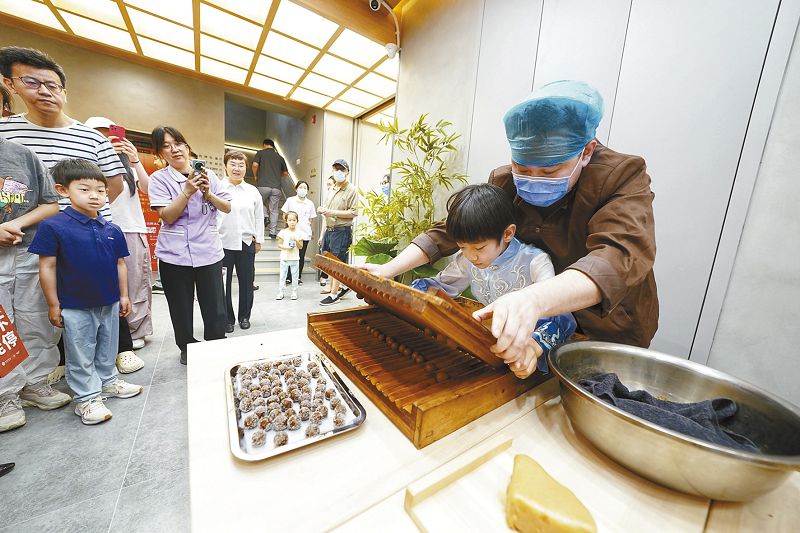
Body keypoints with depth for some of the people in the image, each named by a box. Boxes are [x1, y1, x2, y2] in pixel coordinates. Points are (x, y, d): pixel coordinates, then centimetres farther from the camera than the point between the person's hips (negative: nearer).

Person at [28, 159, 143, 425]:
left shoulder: (112, 230, 1)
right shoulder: (53, 226, -11)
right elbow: (47, 267, -9)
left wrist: (123, 295, 7)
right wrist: (53, 305, -8)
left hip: (109, 303, 4)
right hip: (75, 308, -4)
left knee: (107, 349, 19)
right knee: (81, 355, 9)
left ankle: (108, 382, 37)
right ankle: (87, 397, 23)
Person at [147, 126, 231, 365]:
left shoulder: (208, 174, 8)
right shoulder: (159, 178, 1)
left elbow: (227, 208, 6)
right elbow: (167, 216, -8)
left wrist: (208, 193, -10)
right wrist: (187, 191, -18)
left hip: (209, 251, 1)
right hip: (175, 254, -1)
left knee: (216, 311, 1)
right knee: (182, 310, 10)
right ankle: (187, 349, 33)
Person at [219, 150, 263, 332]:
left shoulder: (252, 191, 8)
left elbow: (259, 217, 11)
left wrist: (258, 240, 10)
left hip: (246, 242, 2)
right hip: (222, 243, -2)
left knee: (246, 282, 9)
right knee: (223, 283, 6)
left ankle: (244, 316, 25)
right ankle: (227, 318, 21)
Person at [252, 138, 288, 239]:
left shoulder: (261, 152, 9)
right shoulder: (280, 157, 17)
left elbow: (255, 165, -5)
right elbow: (285, 173, 18)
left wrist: (256, 176, 12)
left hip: (263, 185, -2)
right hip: (276, 187, 2)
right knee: (274, 210, 5)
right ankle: (273, 232, 2)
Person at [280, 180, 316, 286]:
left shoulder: (310, 203, 9)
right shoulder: (290, 200, 5)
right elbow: (284, 215, 8)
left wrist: (306, 224, 1)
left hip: (305, 233, 2)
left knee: (301, 256, 6)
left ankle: (298, 277, 18)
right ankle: (288, 277, 8)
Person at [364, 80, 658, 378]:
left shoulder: (623, 178, -21)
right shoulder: (503, 183, -11)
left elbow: (621, 256, -37)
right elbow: (451, 230, -15)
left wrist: (534, 300, -57)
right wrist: (389, 270, -26)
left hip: (605, 335, -1)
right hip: (541, 326, 2)